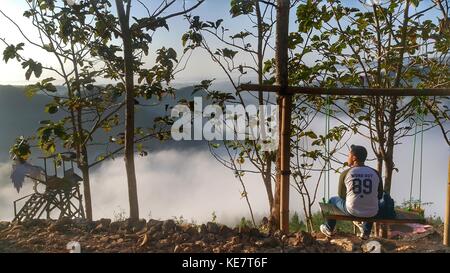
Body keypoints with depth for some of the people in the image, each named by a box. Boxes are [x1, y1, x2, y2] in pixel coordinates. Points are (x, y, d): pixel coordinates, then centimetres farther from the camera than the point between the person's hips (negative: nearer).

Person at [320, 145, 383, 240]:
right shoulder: (375, 173, -2)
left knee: (333, 200, 29)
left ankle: (329, 229, 45)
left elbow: (341, 195, 5)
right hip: (372, 214, 2)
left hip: (352, 211, -2)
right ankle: (366, 233, 48)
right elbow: (380, 195, 8)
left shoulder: (345, 173, -7)